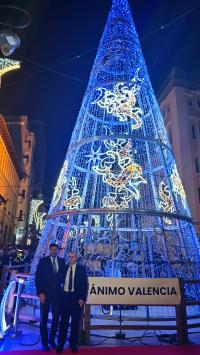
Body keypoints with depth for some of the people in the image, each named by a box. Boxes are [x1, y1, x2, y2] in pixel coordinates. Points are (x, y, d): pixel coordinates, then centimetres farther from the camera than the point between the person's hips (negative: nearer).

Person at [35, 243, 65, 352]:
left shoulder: (61, 261, 4)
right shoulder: (43, 261, -4)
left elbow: (63, 275, 11)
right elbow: (38, 277, -6)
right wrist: (40, 293, -12)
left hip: (57, 293, 2)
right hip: (45, 293, -2)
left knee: (56, 317, 7)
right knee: (44, 318, 9)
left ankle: (52, 339, 27)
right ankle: (44, 342, 24)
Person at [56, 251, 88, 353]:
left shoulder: (81, 269, -3)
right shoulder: (64, 268, 6)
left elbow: (85, 284, -5)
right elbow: (61, 282, 8)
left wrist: (82, 298, -11)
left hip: (76, 298, -2)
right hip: (65, 297, 2)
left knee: (75, 322, 10)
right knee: (63, 322, 9)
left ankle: (73, 344, 25)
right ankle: (60, 344, 21)